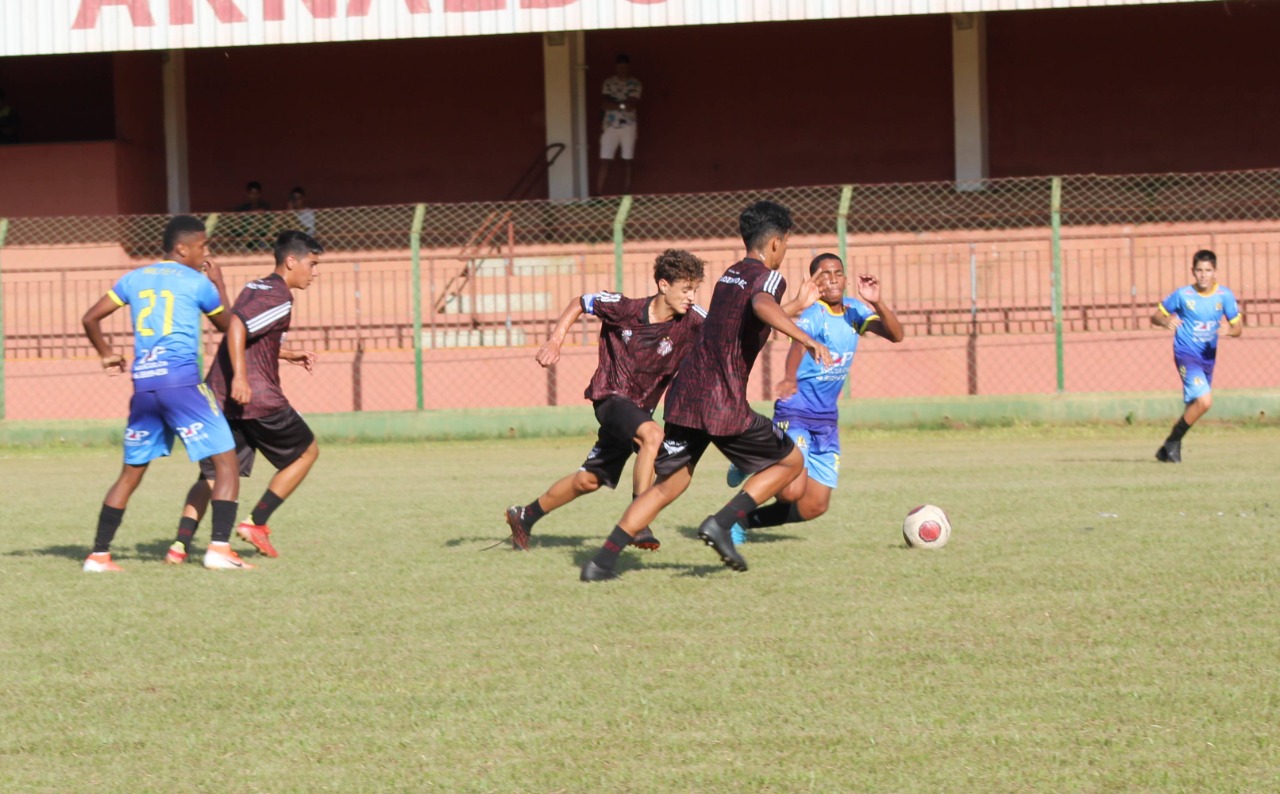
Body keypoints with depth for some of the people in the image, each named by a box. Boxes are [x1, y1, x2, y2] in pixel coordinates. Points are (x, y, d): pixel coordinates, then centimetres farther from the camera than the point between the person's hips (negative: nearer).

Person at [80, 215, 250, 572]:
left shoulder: (135, 279, 14)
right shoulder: (198, 283, 1)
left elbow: (91, 318, 13)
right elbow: (226, 324, 17)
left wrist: (107, 354, 27)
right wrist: (219, 284, 28)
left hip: (143, 385, 5)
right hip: (181, 380, -5)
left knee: (131, 472, 15)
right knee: (226, 461, -1)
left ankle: (99, 555, 12)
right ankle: (220, 548, -13)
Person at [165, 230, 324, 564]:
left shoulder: (255, 288, 19)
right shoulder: (279, 298, -10)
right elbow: (237, 325, -24)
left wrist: (289, 354, 32)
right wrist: (240, 376, -31)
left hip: (218, 395, 8)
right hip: (258, 398, -8)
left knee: (211, 475, 6)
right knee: (307, 452, 14)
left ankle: (181, 544, -14)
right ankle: (256, 523, 8)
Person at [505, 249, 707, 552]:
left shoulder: (690, 320, -13)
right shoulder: (624, 308, -16)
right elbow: (580, 303, -1)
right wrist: (555, 341, -10)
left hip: (641, 408, 5)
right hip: (611, 398, -5)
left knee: (589, 480, 15)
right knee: (652, 434, -34)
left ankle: (525, 517, 36)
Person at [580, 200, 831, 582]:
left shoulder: (730, 275, 21)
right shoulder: (768, 278, -5)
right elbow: (762, 306, -30)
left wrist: (798, 306, 47)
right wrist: (806, 339, -40)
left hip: (685, 394, 8)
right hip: (724, 405, -8)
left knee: (669, 484, 15)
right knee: (790, 461, 9)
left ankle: (602, 561, 4)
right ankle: (721, 524, -6)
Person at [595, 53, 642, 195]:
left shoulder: (635, 84, -1)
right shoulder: (608, 82, 4)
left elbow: (631, 105, -13)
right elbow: (604, 102, -8)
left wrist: (613, 104, -9)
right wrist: (622, 105, -14)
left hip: (628, 126, 0)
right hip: (610, 126, 0)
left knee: (627, 162, 3)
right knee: (605, 162, -4)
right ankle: (598, 195, -5)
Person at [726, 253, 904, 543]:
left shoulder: (854, 310, 4)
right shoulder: (813, 313, -17)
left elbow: (895, 334, -5)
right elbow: (798, 344, -38)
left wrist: (877, 303, -24)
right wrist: (791, 377, -59)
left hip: (827, 421, 7)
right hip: (795, 413, -7)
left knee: (814, 507, 6)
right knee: (793, 491, -23)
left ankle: (743, 520, 25)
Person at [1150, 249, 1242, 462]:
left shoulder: (1225, 296, -3)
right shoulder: (1182, 295, -10)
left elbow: (1238, 327, 3)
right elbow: (1155, 317, -1)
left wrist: (1230, 330, -21)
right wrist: (1165, 321, -25)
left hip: (1208, 356, 5)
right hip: (1187, 355, -5)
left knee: (1196, 405, 13)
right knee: (1204, 400, -22)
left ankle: (1167, 450, 30)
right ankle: (1173, 442, -5)